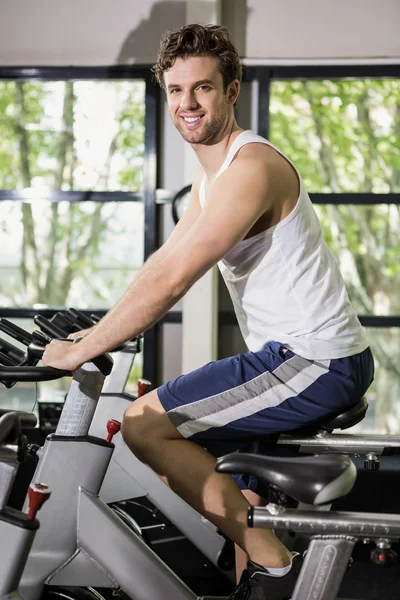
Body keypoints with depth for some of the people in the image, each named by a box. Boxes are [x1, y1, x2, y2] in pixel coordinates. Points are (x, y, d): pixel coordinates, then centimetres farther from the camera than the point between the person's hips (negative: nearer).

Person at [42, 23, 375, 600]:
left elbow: (169, 282, -24)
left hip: (315, 363, -10)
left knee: (144, 424, -12)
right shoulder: (212, 175, 14)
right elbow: (162, 263, 18)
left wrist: (81, 351, -17)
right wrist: (91, 332, 11)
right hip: (293, 356, 10)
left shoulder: (252, 166, -19)